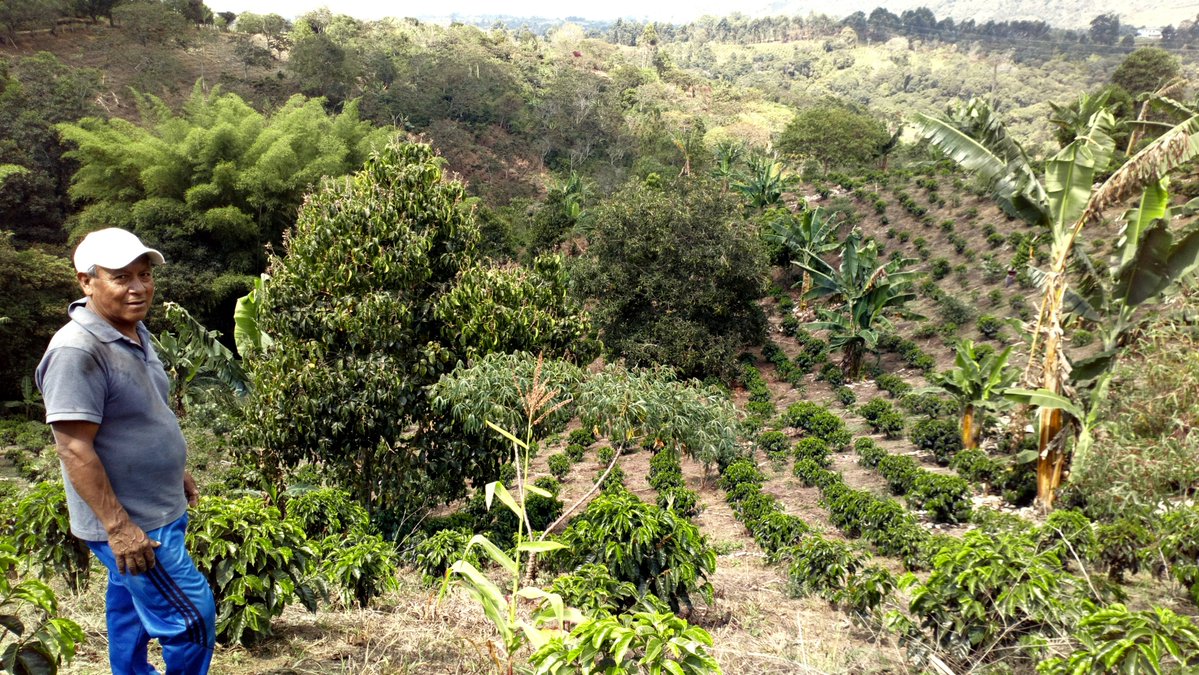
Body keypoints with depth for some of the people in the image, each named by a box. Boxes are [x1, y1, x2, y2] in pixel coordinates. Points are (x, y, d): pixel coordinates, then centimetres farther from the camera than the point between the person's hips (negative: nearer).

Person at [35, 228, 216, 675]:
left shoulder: (135, 332, 5)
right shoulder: (77, 351, -24)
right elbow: (74, 448, -25)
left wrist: (178, 473, 23)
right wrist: (118, 527, -25)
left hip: (155, 512, 9)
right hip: (129, 524, -9)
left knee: (131, 612, 23)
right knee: (192, 618, -4)